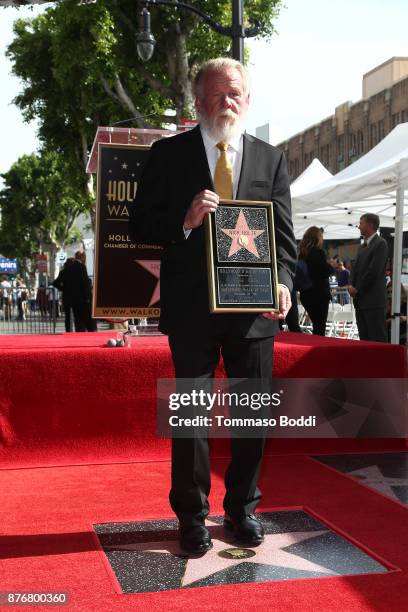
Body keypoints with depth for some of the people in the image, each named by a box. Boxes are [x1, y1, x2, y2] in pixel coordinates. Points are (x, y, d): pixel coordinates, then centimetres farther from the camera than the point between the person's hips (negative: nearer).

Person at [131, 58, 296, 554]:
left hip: (254, 308, 2)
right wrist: (185, 221, -17)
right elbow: (140, 225, 1)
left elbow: (283, 233, 7)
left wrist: (283, 282, -10)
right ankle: (191, 516, 21)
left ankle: (242, 509, 28)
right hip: (192, 307, -2)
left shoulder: (271, 159, 9)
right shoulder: (169, 154, 3)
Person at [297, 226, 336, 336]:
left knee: (316, 324, 16)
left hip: (306, 293, 7)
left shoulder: (302, 252, 7)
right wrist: (332, 265, 3)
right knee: (320, 326, 0)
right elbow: (326, 272, -17)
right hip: (319, 293, -7)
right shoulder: (318, 252, -14)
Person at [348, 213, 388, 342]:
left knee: (377, 338, -7)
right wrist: (351, 285, -1)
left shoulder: (380, 244, -8)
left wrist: (358, 289, -10)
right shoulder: (363, 246, 20)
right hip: (361, 300, 8)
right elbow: (355, 268, 18)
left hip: (374, 300, -8)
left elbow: (374, 270, -16)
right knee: (364, 339, 9)